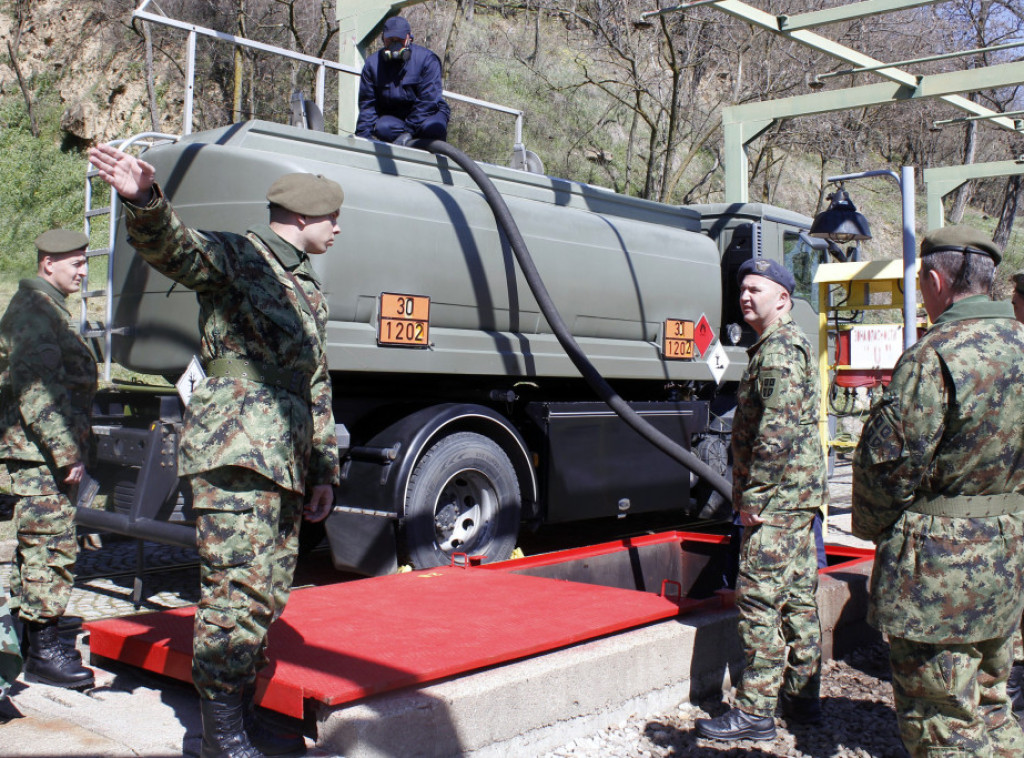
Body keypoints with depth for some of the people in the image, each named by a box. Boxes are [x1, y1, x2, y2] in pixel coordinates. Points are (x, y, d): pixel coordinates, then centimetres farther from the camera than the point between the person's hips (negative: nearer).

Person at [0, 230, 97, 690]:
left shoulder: (46, 308, 20)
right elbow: (38, 391, -23)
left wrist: (69, 449, 25)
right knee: (51, 547, -8)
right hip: (40, 452, -11)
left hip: (45, 454, 11)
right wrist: (67, 452, -24)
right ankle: (43, 652, -2)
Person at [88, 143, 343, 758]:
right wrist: (144, 199, -46)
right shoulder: (234, 257, -1)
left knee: (270, 595, 11)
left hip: (286, 460, 8)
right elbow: (171, 246, -23)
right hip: (235, 448, -8)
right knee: (238, 589, -11)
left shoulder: (310, 290, 22)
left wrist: (323, 470, 22)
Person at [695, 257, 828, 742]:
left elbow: (777, 432, -22)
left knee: (759, 600, -7)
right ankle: (803, 698, 22)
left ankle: (755, 712, -2)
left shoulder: (778, 350, -14)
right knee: (798, 597, 13)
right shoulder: (790, 344, 19)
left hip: (777, 497, -11)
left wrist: (754, 496, -19)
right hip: (800, 494, 11)